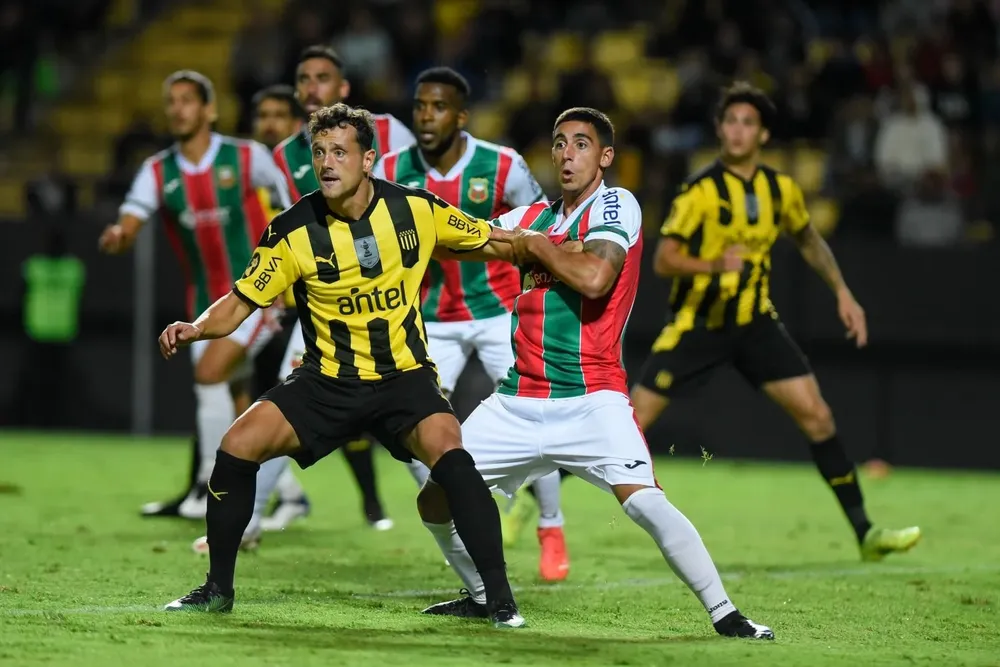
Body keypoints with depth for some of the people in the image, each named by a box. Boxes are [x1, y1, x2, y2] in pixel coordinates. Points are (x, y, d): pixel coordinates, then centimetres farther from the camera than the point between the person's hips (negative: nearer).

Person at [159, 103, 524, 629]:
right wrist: (194, 329, -23)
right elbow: (238, 306, -5)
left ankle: (500, 599, -22)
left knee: (446, 451, -31)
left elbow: (489, 238, 9)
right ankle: (218, 589, 5)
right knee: (237, 446, -16)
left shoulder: (416, 210, -8)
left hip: (404, 377, -2)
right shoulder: (293, 232, -10)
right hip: (327, 382, 2)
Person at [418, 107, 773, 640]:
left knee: (644, 501, -26)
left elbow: (594, 277, -21)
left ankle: (724, 614, -21)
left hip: (591, 400, -7)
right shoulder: (533, 217, 15)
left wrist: (537, 246, -7)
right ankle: (483, 597, 29)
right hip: (519, 402, 7)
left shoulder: (616, 206, -5)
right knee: (434, 500, 6)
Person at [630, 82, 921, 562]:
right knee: (629, 424, -9)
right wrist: (714, 265, -34)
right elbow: (663, 259, -17)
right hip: (697, 322, -4)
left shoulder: (781, 190, 2)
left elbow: (809, 241, 21)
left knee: (817, 415, -7)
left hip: (755, 321, 4)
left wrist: (842, 292, 12)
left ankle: (864, 532, 0)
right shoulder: (701, 190, -13)